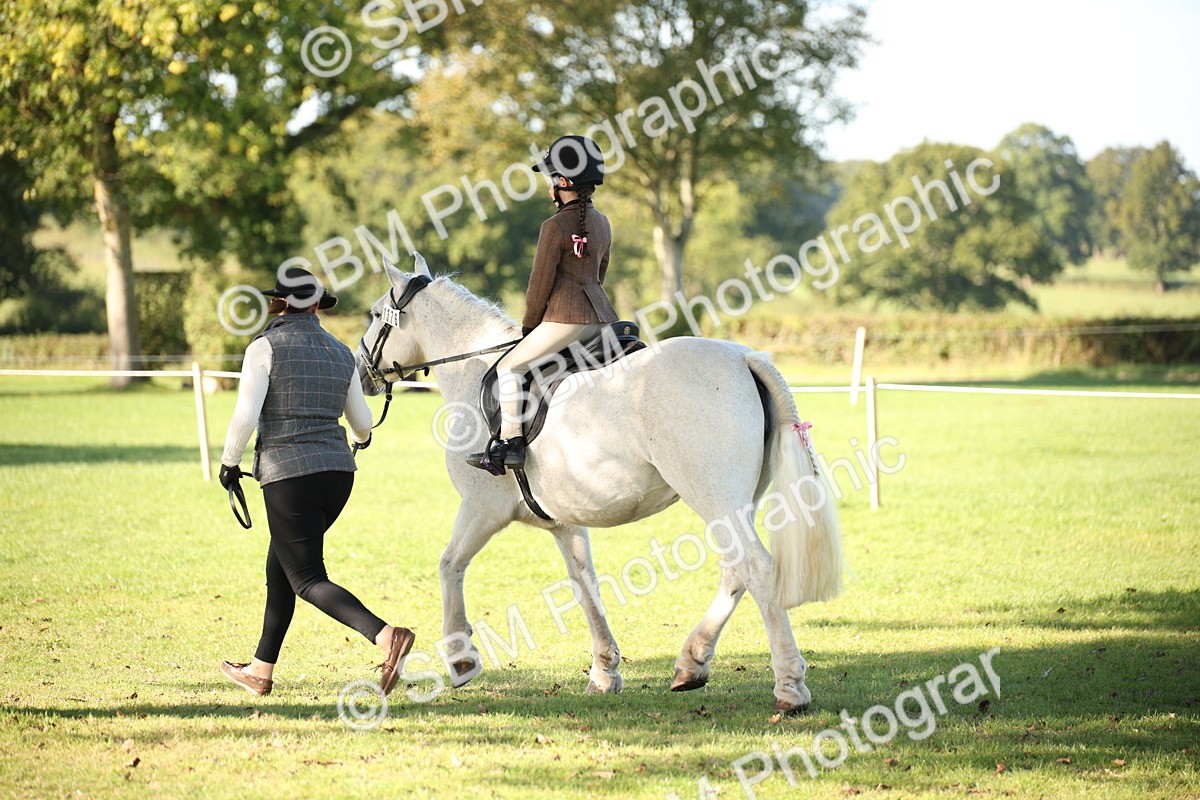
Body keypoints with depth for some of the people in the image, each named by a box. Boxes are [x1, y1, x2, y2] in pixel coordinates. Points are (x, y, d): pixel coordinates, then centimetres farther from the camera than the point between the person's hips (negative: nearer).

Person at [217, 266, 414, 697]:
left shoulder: (265, 348, -6)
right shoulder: (341, 354, 10)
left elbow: (245, 415, -15)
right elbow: (362, 421, 18)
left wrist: (229, 462, 2)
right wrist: (362, 437, 42)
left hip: (287, 473, -6)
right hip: (338, 473, 6)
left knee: (307, 580, -4)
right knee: (281, 563, 22)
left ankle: (386, 635, -27)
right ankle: (261, 669, 27)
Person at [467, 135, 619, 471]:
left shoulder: (556, 226, -12)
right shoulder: (601, 223, 13)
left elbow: (541, 282, -8)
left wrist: (529, 325, 3)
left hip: (566, 317, -9)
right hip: (601, 314, 9)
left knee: (510, 367, -2)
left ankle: (511, 442, -10)